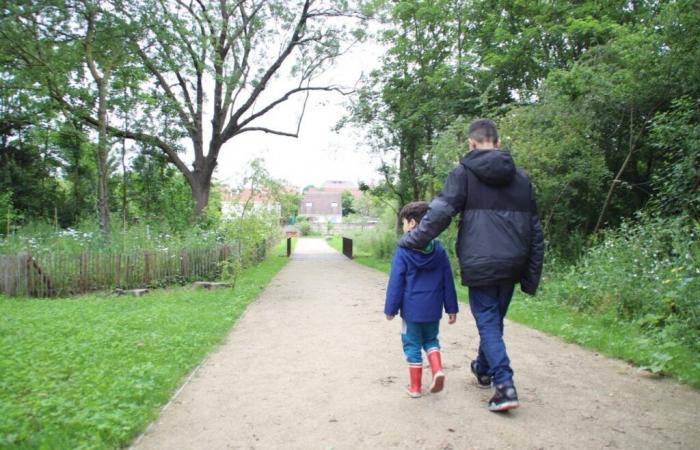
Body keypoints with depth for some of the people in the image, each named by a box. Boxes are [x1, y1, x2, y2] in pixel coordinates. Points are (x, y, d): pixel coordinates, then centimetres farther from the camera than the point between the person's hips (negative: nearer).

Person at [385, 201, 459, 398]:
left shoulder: (403, 251, -12)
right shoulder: (438, 249, 0)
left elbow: (396, 283, -10)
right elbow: (448, 281, 3)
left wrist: (391, 308, -2)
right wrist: (452, 307, 10)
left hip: (412, 308, -3)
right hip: (433, 308, 4)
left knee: (412, 345, 10)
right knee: (431, 339, 23)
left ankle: (415, 386, 16)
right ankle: (437, 370, 1)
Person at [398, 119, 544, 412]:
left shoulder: (464, 173, -4)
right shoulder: (520, 177, 11)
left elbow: (440, 212, -15)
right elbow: (534, 230, 12)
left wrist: (411, 240, -5)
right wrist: (532, 275, 17)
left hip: (480, 264, -5)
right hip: (512, 265, 5)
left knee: (488, 323, 3)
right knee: (494, 320, 20)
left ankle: (505, 386, -7)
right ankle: (483, 370, 39)